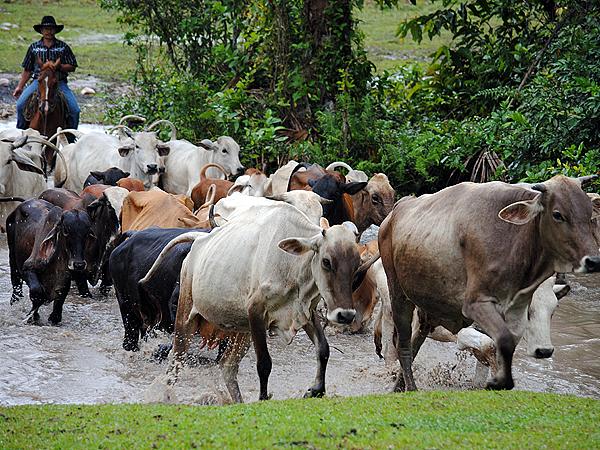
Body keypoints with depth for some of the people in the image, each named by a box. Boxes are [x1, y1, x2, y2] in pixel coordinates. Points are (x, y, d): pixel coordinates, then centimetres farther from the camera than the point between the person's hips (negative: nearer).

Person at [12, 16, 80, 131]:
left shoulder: (63, 47, 6)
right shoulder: (34, 47, 10)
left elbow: (72, 67, 5)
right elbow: (27, 70, 16)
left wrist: (58, 66, -13)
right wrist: (19, 87, 10)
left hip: (59, 82, -1)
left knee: (74, 110, -18)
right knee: (20, 105, -20)